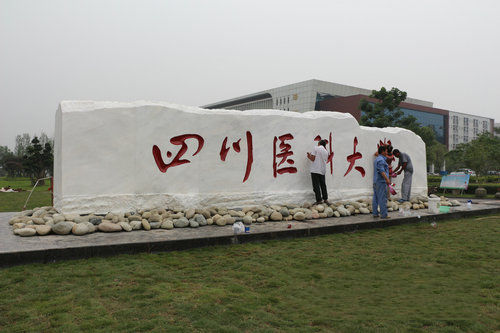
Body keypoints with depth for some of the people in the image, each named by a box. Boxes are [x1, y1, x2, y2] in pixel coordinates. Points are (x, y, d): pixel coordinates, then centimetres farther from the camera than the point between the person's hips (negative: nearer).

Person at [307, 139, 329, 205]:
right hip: (323, 170, 6)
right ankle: (325, 199, 20)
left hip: (315, 170, -6)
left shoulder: (316, 148, -4)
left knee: (316, 185, -3)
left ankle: (319, 200, -4)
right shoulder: (326, 151, 14)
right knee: (323, 185, 15)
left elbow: (313, 159, -11)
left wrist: (309, 155, 10)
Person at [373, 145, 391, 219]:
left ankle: (375, 213, 9)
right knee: (383, 199, -7)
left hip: (376, 182, 10)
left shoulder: (376, 159, 17)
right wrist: (387, 179, -34)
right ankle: (384, 215, -6)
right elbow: (381, 170, -25)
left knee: (376, 198, 8)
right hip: (381, 181, -10)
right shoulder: (381, 160, -13)